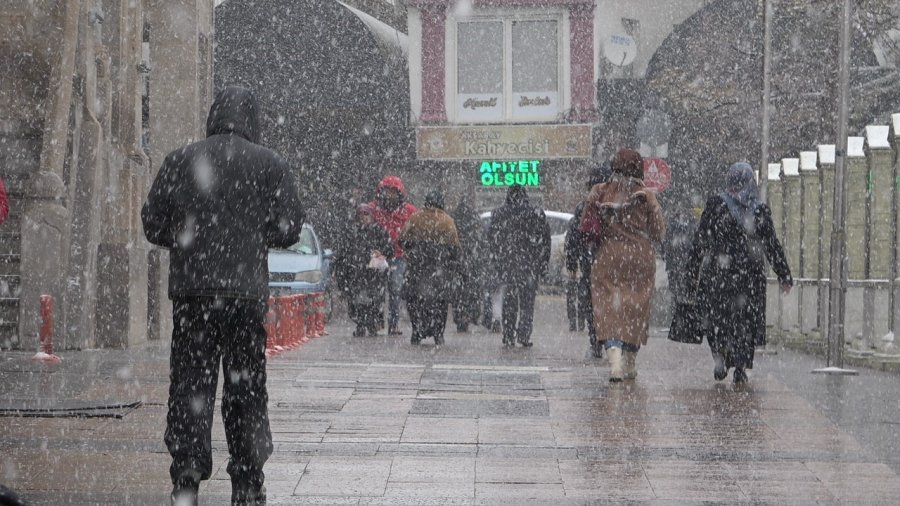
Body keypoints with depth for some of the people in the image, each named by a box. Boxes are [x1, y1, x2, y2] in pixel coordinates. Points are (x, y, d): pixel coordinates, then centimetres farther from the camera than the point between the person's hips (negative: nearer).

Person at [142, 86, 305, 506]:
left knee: (189, 383, 4)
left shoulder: (179, 161, 4)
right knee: (246, 386, 7)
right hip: (248, 291, 0)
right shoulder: (270, 165, 2)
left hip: (191, 287, 1)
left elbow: (153, 225, 4)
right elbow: (289, 228, -1)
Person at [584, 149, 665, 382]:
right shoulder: (646, 196, -4)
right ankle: (629, 364, 18)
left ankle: (615, 360, -24)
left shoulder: (600, 193, -1)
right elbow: (658, 233, 1)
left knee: (608, 309, -4)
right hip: (640, 258, 0)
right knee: (636, 310, 12)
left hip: (608, 258, 0)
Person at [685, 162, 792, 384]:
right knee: (746, 320, 9)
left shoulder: (715, 204, -3)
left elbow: (700, 239, -2)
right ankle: (740, 367, 2)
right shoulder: (761, 211, 1)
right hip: (752, 274, 1)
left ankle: (720, 356, -3)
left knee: (715, 316, 14)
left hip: (719, 272, -1)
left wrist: (692, 271, 4)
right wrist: (785, 276, 11)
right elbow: (773, 246, 4)